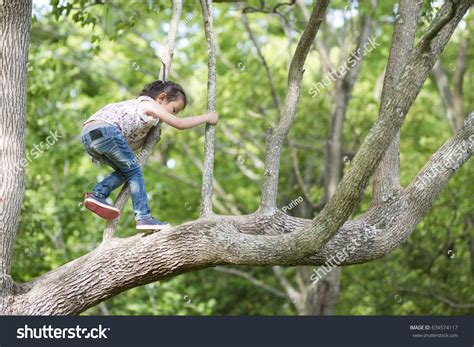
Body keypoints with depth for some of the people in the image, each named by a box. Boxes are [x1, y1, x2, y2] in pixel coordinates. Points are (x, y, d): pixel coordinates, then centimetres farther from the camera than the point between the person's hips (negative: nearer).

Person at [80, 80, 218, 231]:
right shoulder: (149, 104, 7)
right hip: (104, 129, -9)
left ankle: (97, 195, 2)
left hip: (87, 134, 9)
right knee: (134, 171, 1)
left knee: (124, 171, 18)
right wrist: (207, 117, 12)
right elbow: (179, 124, 2)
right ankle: (143, 217, -4)